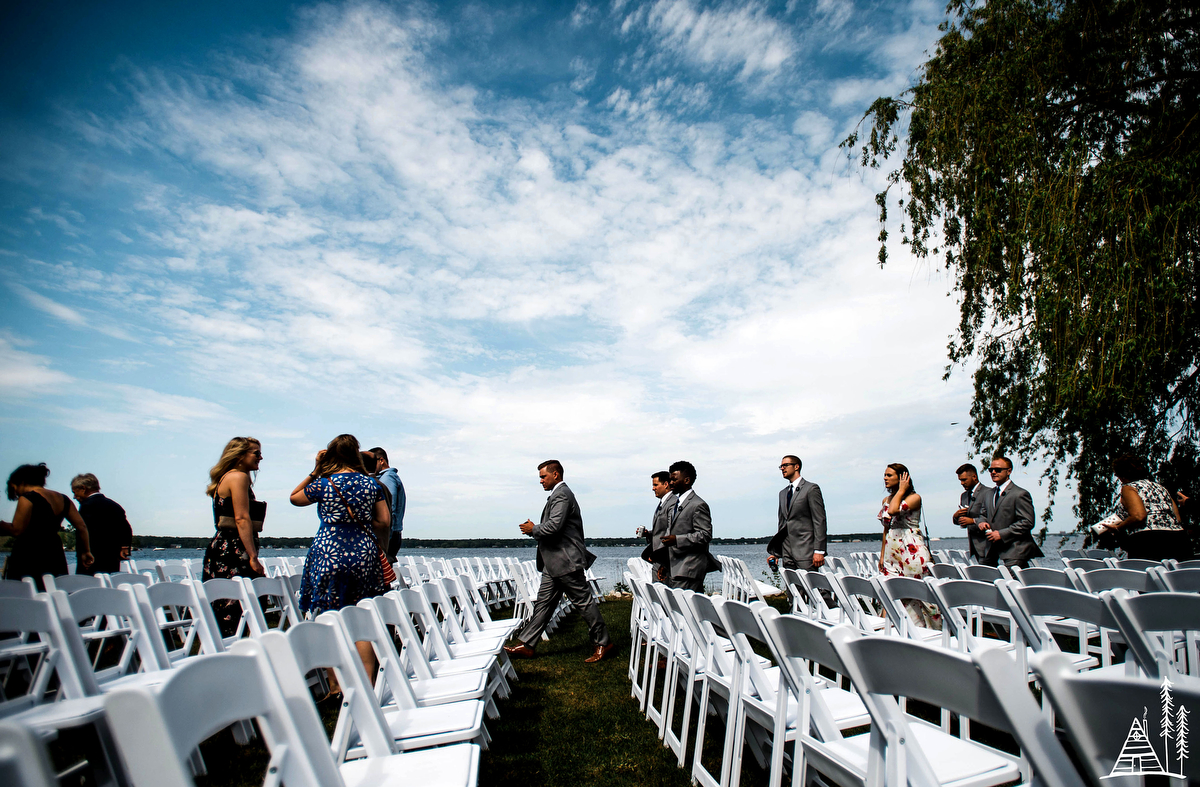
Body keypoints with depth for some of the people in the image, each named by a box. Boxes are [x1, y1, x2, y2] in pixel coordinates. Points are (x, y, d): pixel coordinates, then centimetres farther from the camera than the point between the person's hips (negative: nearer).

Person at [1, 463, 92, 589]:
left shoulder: (26, 499, -7)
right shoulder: (62, 499, 12)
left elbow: (16, 530, -12)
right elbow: (81, 527, 11)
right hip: (56, 557, 7)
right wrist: (86, 551, 18)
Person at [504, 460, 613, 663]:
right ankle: (525, 645, 14)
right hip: (554, 563, 10)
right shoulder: (559, 494, 18)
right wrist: (535, 529, 6)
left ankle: (603, 642, 12)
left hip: (566, 560, -10)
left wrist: (533, 529, -10)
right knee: (543, 602, 10)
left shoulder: (562, 495, -15)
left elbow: (554, 526, -27)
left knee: (583, 601, 0)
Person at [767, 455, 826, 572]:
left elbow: (820, 521, -8)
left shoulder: (811, 488, -3)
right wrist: (775, 553, 14)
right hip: (787, 553, 7)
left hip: (805, 551, -6)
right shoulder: (782, 493, 19)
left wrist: (819, 551, -15)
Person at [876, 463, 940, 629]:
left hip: (912, 551, -7)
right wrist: (882, 554, 17)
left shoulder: (914, 497, -6)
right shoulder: (886, 500, 15)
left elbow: (893, 510, -26)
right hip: (892, 553, 7)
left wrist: (901, 490, -11)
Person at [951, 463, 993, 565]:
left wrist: (973, 521, -22)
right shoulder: (964, 496, 17)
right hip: (974, 546, 7)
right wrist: (956, 516, -3)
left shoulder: (988, 493, -7)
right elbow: (961, 522, 20)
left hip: (985, 544, -7)